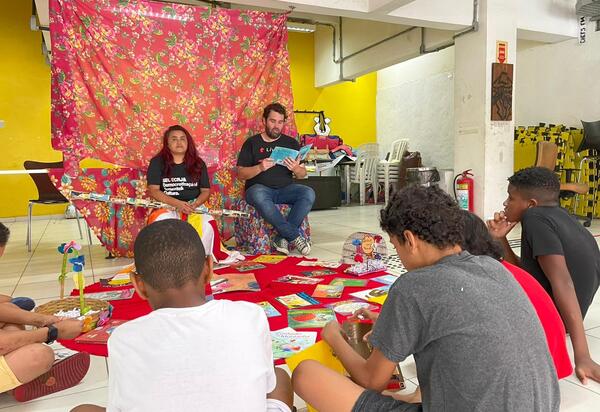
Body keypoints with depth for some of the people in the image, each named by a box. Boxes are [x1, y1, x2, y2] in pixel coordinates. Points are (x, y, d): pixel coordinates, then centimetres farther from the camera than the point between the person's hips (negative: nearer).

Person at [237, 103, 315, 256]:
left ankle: (283, 237, -25)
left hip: (286, 189, 2)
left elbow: (303, 174, 12)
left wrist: (296, 169, -12)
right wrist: (259, 168, -16)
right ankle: (295, 236, -29)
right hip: (260, 188, -2)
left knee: (308, 193, -28)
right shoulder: (252, 143, 10)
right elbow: (240, 174, 3)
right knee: (258, 196, -38)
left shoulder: (291, 143, 15)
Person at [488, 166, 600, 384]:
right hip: (552, 314, 9)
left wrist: (583, 357, -31)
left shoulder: (535, 218, -19)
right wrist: (501, 239, -1)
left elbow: (562, 283, -28)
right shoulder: (558, 218, 10)